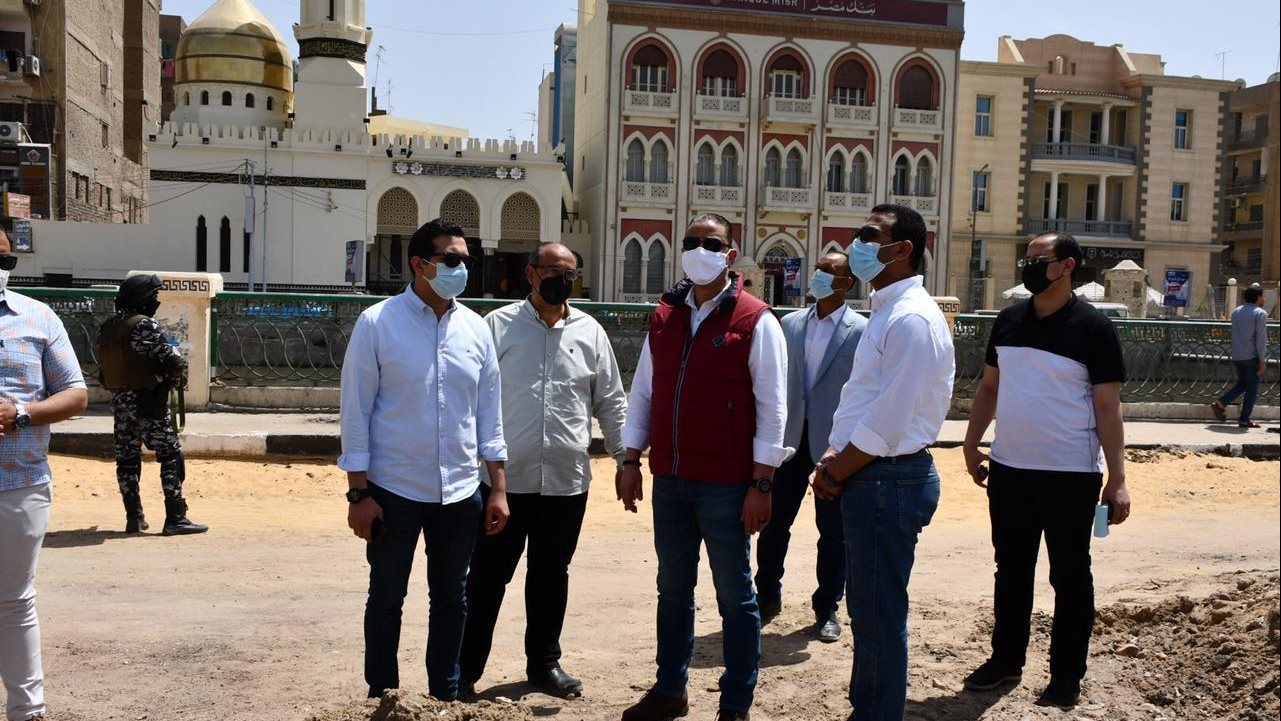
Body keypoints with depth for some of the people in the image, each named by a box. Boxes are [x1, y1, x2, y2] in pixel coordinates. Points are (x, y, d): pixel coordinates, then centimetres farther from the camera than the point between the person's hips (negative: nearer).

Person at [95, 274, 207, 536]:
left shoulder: (107, 327, 11)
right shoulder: (145, 325, -14)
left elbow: (103, 363, 14)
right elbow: (172, 359, -17)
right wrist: (177, 374, 2)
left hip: (119, 400, 8)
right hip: (147, 400, -8)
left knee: (127, 457, 11)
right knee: (170, 455, -3)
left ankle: (134, 518, 15)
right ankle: (175, 518, -5)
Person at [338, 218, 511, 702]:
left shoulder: (476, 328, 4)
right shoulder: (377, 323, -8)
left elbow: (489, 411, 8)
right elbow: (356, 411, -7)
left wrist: (498, 488, 5)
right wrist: (358, 493, -10)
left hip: (460, 493, 4)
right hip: (393, 490, -3)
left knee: (451, 599, 14)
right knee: (386, 598, 11)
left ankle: (445, 696, 30)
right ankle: (381, 698, 26)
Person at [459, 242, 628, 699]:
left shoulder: (590, 332, 7)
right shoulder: (498, 325, -1)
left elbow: (610, 402, 10)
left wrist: (625, 457, 6)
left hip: (566, 482, 3)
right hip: (506, 478, -3)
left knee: (551, 575, 15)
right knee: (487, 576, 5)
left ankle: (544, 662, 31)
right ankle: (465, 668, 16)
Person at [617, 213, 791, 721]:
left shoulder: (756, 322, -7)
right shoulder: (664, 317, 9)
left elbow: (771, 407, -8)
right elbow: (643, 391, 12)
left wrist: (761, 483, -12)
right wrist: (631, 461, 7)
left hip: (726, 485, -5)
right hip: (669, 480, 5)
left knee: (735, 596, 7)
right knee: (673, 590, 16)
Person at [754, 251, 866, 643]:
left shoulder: (861, 331, -5)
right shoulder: (790, 324, 7)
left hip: (834, 444, -3)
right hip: (791, 439, 3)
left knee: (832, 533, 8)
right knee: (773, 523, 9)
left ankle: (827, 608, 23)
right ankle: (768, 596, 26)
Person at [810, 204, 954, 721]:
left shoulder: (912, 319, -17)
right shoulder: (886, 312, 15)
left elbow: (888, 421, -21)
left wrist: (836, 473, -11)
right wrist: (832, 458, 5)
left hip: (889, 481, -10)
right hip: (870, 479, 10)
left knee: (880, 618, 0)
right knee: (867, 608, 19)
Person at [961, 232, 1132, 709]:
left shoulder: (1092, 327, -8)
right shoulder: (1009, 320, 6)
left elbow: (1108, 407, -10)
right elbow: (989, 387, 14)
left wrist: (1117, 479, -13)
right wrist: (971, 444, 10)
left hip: (1070, 475, -5)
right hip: (1008, 469, 5)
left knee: (1069, 577, 8)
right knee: (1011, 570, 15)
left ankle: (1066, 677, 19)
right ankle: (1006, 660, 29)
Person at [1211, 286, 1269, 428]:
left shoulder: (1236, 312, 11)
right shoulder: (1260, 313, -9)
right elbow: (1261, 338, -14)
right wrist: (1262, 361, -13)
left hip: (1237, 356, 6)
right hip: (1252, 356, -6)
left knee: (1242, 384, 19)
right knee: (1252, 389, 3)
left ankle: (1221, 403, 2)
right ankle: (1244, 420, 4)